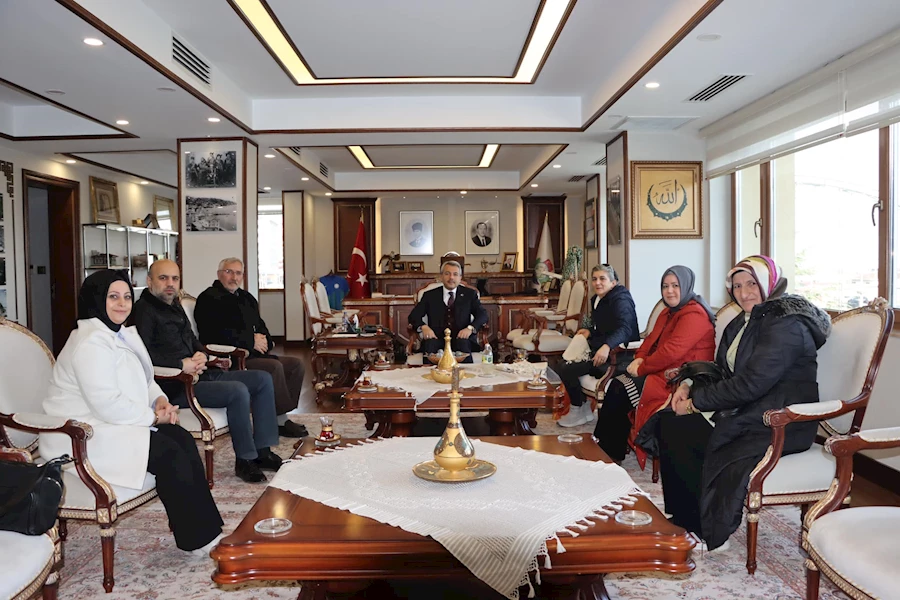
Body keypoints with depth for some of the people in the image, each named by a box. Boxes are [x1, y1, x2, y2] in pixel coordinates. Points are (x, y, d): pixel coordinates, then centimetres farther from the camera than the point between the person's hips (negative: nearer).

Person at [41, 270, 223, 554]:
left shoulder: (124, 334, 12)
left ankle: (208, 528, -10)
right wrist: (153, 416, -15)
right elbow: (108, 405, -27)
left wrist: (160, 400, 0)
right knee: (169, 454, -21)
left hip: (116, 422, 9)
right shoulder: (90, 342, -20)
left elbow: (143, 380, 21)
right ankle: (198, 539, -9)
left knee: (182, 439, -11)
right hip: (86, 434, -9)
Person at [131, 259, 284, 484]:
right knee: (238, 391, -29)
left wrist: (201, 355, 2)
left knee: (263, 379, 1)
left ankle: (262, 450, 2)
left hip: (201, 374, 10)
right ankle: (244, 460, -13)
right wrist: (182, 364, -23)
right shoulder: (143, 310, -9)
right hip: (175, 385, -10)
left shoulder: (174, 306, 20)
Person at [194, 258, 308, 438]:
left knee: (296, 364, -2)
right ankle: (281, 421, -17)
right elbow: (216, 335, -18)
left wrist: (264, 340, 0)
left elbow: (260, 326, 25)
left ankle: (281, 417, -5)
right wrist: (251, 341, -14)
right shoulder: (209, 299, -6)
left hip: (252, 354, 9)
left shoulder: (246, 298, 21)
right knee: (274, 367, -28)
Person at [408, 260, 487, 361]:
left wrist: (470, 328, -16)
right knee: (429, 343, -33)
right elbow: (413, 315, 8)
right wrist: (423, 327, -15)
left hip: (461, 339, 0)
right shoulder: (430, 295, 15)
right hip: (437, 339, 0)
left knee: (463, 343, -34)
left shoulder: (469, 294, 15)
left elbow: (483, 314, 5)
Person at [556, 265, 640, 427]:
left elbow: (624, 329, -33)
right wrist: (590, 331, 7)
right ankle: (581, 406, 16)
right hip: (600, 348, 10)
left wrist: (606, 346, -50)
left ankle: (578, 410, 2)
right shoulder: (598, 299, 13)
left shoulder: (620, 300, -16)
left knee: (565, 369, -18)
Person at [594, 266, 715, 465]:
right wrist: (639, 358, -2)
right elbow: (652, 338, 18)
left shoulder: (694, 314, -16)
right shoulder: (670, 312, 16)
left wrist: (641, 368, -15)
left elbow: (671, 351, -24)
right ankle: (609, 449, -3)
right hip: (661, 371, 10)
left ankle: (610, 452, -1)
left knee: (620, 391, -15)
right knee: (616, 385, -7)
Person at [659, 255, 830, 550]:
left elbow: (750, 384, -24)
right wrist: (689, 387, -2)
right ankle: (682, 518, 3)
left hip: (779, 425, -9)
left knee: (680, 432, -21)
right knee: (669, 423, -5)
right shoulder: (742, 323, 13)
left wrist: (696, 401, -16)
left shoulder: (786, 325, -17)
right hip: (745, 413, 9)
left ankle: (707, 531, 0)